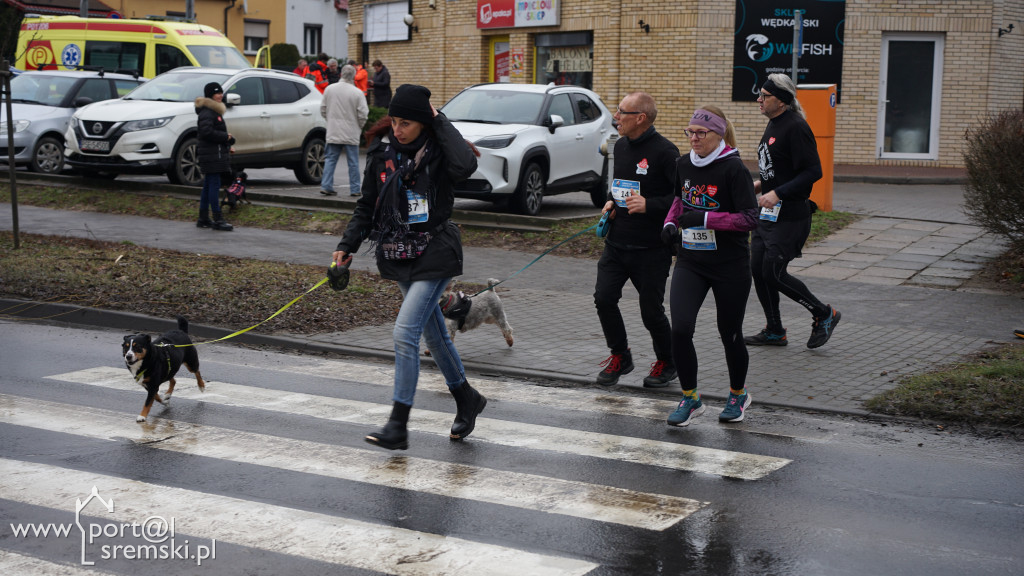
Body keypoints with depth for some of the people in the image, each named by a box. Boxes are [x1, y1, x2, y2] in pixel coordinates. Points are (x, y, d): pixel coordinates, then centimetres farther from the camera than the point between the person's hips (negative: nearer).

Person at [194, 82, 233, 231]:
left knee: (208, 186, 13)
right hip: (211, 155, -10)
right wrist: (226, 137, -17)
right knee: (214, 185, -9)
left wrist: (227, 145, 13)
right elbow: (207, 132, -25)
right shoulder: (206, 113, -14)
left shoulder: (215, 111, 19)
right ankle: (217, 220, -9)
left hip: (216, 154, 10)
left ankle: (203, 219, 18)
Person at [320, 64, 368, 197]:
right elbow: (363, 115, -10)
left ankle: (326, 186, 4)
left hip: (333, 132, 3)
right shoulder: (357, 93, -11)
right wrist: (359, 126, 10)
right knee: (353, 162, 4)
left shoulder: (329, 89, 0)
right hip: (351, 134, -3)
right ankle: (354, 189, 7)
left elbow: (323, 110, 7)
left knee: (330, 160, 10)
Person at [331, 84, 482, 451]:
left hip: (433, 256, -6)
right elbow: (367, 206, 12)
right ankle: (467, 400, 36)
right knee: (433, 333, 16)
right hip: (399, 256, 6)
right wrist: (348, 245, 1)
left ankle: (398, 427, -9)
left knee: (405, 332, -14)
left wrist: (440, 121, -24)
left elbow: (466, 166, -35)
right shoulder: (382, 152, 3)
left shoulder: (438, 152, -11)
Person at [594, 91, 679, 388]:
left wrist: (649, 205, -23)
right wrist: (612, 201, 7)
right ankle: (620, 356, 18)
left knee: (651, 310, 1)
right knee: (604, 298, -3)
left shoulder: (664, 150, -14)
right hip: (616, 243, 6)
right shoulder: (621, 146, 10)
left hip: (652, 249, -6)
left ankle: (666, 362, 25)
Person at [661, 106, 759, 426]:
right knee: (680, 329, -12)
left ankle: (738, 395, 34)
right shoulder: (684, 165, 4)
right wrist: (671, 223, 5)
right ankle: (690, 399, 6)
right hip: (690, 262, 4)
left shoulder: (734, 169, -15)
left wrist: (706, 219, -25)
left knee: (730, 335, 8)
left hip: (730, 266, -4)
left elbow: (750, 219, -18)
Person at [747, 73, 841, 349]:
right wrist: (761, 184, 11)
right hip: (769, 213, 10)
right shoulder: (774, 124, 13)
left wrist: (778, 193, -25)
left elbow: (813, 171, -22)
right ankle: (775, 332, 21)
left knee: (773, 273, -7)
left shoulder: (796, 128, -17)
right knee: (758, 269, 8)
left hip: (790, 217, -10)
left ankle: (824, 314, 11)